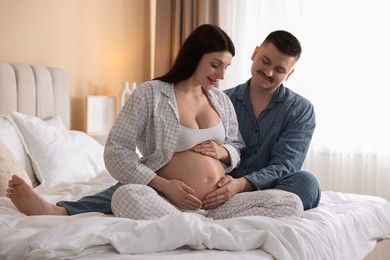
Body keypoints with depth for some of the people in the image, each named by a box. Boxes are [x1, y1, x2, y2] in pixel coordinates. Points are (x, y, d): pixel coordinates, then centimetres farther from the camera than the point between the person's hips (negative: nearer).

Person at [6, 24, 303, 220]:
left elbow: (239, 147, 25)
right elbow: (116, 152, -6)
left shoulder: (222, 99, 16)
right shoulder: (151, 94, 0)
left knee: (291, 203, -22)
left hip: (222, 202, 6)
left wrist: (224, 152, -1)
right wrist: (162, 184, -17)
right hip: (169, 200, -6)